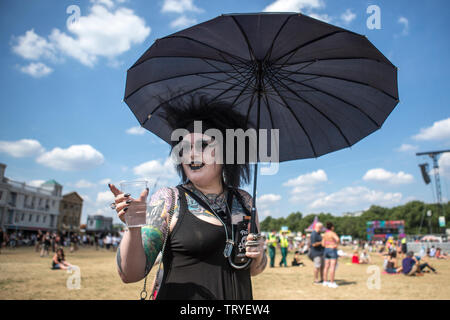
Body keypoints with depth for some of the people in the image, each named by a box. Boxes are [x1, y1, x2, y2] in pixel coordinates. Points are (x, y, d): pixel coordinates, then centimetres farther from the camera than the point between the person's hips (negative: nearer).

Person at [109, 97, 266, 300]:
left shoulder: (244, 201, 1)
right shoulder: (167, 199, -9)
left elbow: (254, 270, 11)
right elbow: (130, 275, -14)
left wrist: (258, 256, -10)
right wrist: (134, 228, -29)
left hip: (240, 295, 3)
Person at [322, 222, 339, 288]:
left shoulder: (325, 234, 8)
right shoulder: (333, 233, -12)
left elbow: (323, 244, 7)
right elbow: (337, 239, -31)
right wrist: (336, 245, -14)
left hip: (326, 250, 7)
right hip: (333, 250, -7)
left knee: (326, 267, 9)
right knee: (333, 267, -5)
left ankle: (325, 282, 11)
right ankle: (332, 283, -6)